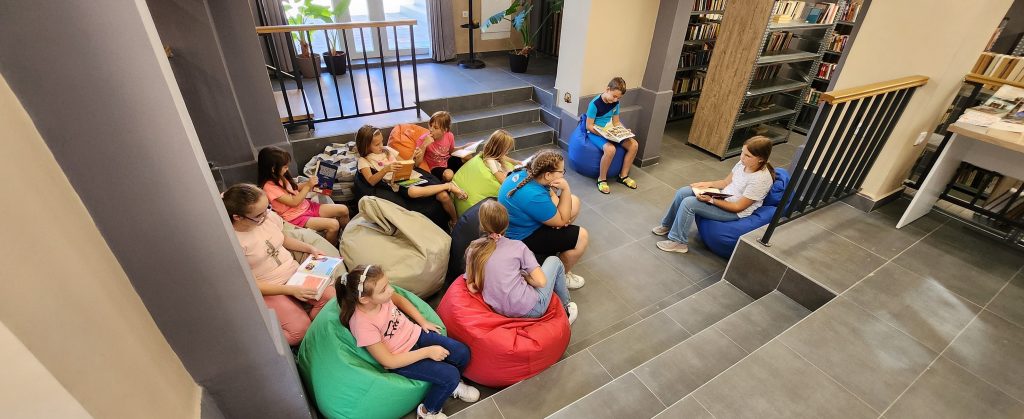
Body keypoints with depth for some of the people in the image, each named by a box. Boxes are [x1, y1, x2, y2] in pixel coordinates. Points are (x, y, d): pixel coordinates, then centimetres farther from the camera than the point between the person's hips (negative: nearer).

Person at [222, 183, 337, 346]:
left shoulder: (269, 215, -7)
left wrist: (310, 248, 1)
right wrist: (291, 290, -22)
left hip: (295, 272, 5)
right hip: (267, 290, -5)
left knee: (332, 298, -18)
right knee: (300, 329, -22)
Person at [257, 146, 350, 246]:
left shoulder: (280, 177, 3)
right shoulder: (269, 186, -21)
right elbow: (294, 202, -20)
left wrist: (309, 182, 1)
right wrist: (308, 186, -17)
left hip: (307, 205, 8)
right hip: (296, 217, -8)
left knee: (343, 210, -2)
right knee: (333, 225, -26)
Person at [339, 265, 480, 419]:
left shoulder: (381, 295, -16)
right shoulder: (363, 325, -31)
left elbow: (400, 299, 10)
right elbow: (389, 362, -23)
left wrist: (423, 321, 5)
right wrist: (428, 352, -22)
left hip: (414, 334, 6)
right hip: (400, 360, -5)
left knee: (462, 353, -4)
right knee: (450, 375, -16)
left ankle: (453, 385, 28)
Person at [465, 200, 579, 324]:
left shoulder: (473, 250, 1)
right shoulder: (517, 246, -8)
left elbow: (472, 288, 2)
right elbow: (541, 281, -12)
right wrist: (523, 276, 8)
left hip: (500, 311, 5)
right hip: (531, 310, -4)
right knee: (554, 261, 18)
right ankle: (566, 308, 31)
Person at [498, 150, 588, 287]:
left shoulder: (525, 173, -12)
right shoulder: (533, 196, -38)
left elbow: (551, 194, 4)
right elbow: (562, 220, -23)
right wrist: (565, 189, -27)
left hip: (522, 222, 9)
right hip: (523, 237, -9)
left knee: (574, 201, 11)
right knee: (581, 236, -12)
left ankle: (559, 241, 26)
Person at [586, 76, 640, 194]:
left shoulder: (615, 103, 2)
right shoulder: (595, 104, -19)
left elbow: (616, 122, 11)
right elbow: (589, 126, -16)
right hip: (595, 132, -7)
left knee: (633, 144, -10)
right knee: (610, 149, -36)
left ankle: (623, 176, 6)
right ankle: (602, 179, -14)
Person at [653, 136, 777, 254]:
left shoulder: (761, 179, -26)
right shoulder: (743, 163, -4)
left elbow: (738, 207, -22)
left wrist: (711, 200, -28)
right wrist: (708, 184, -7)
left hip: (734, 212, -8)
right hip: (722, 196, 8)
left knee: (688, 203, -22)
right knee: (682, 192, -3)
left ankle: (679, 242, -5)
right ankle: (667, 225, 18)